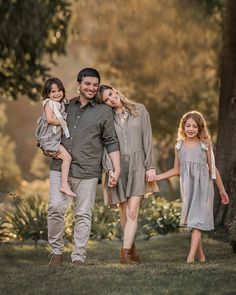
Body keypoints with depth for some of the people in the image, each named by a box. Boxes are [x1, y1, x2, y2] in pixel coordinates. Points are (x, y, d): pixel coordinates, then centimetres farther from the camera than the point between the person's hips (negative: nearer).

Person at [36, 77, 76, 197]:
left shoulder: (61, 104, 15)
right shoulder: (49, 103, -10)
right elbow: (50, 119, -21)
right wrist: (63, 122, -11)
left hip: (57, 137, 9)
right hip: (49, 138, -9)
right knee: (67, 157, -17)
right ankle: (64, 185, -22)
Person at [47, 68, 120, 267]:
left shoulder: (104, 111, 7)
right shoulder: (67, 106, 14)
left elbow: (111, 143, 5)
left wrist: (117, 170, -2)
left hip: (87, 170, -2)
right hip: (60, 167, 2)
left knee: (83, 214, 0)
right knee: (56, 208, -9)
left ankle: (79, 258, 6)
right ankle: (56, 251, 5)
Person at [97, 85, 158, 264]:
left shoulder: (139, 110, 7)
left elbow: (147, 140, 5)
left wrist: (150, 166, -1)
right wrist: (110, 169, -12)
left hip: (137, 165, -1)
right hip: (118, 167, 1)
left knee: (132, 211, -12)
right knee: (125, 212, 6)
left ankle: (125, 253, -14)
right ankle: (131, 247, 23)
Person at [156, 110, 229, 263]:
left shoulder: (205, 146, -1)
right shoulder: (180, 146, 7)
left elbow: (213, 169, 5)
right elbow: (176, 170, 14)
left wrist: (222, 190, 9)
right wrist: (156, 177, 7)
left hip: (202, 187, -4)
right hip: (187, 188, 4)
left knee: (197, 221, -11)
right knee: (192, 221, 6)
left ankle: (191, 256, -19)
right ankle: (200, 255, 15)